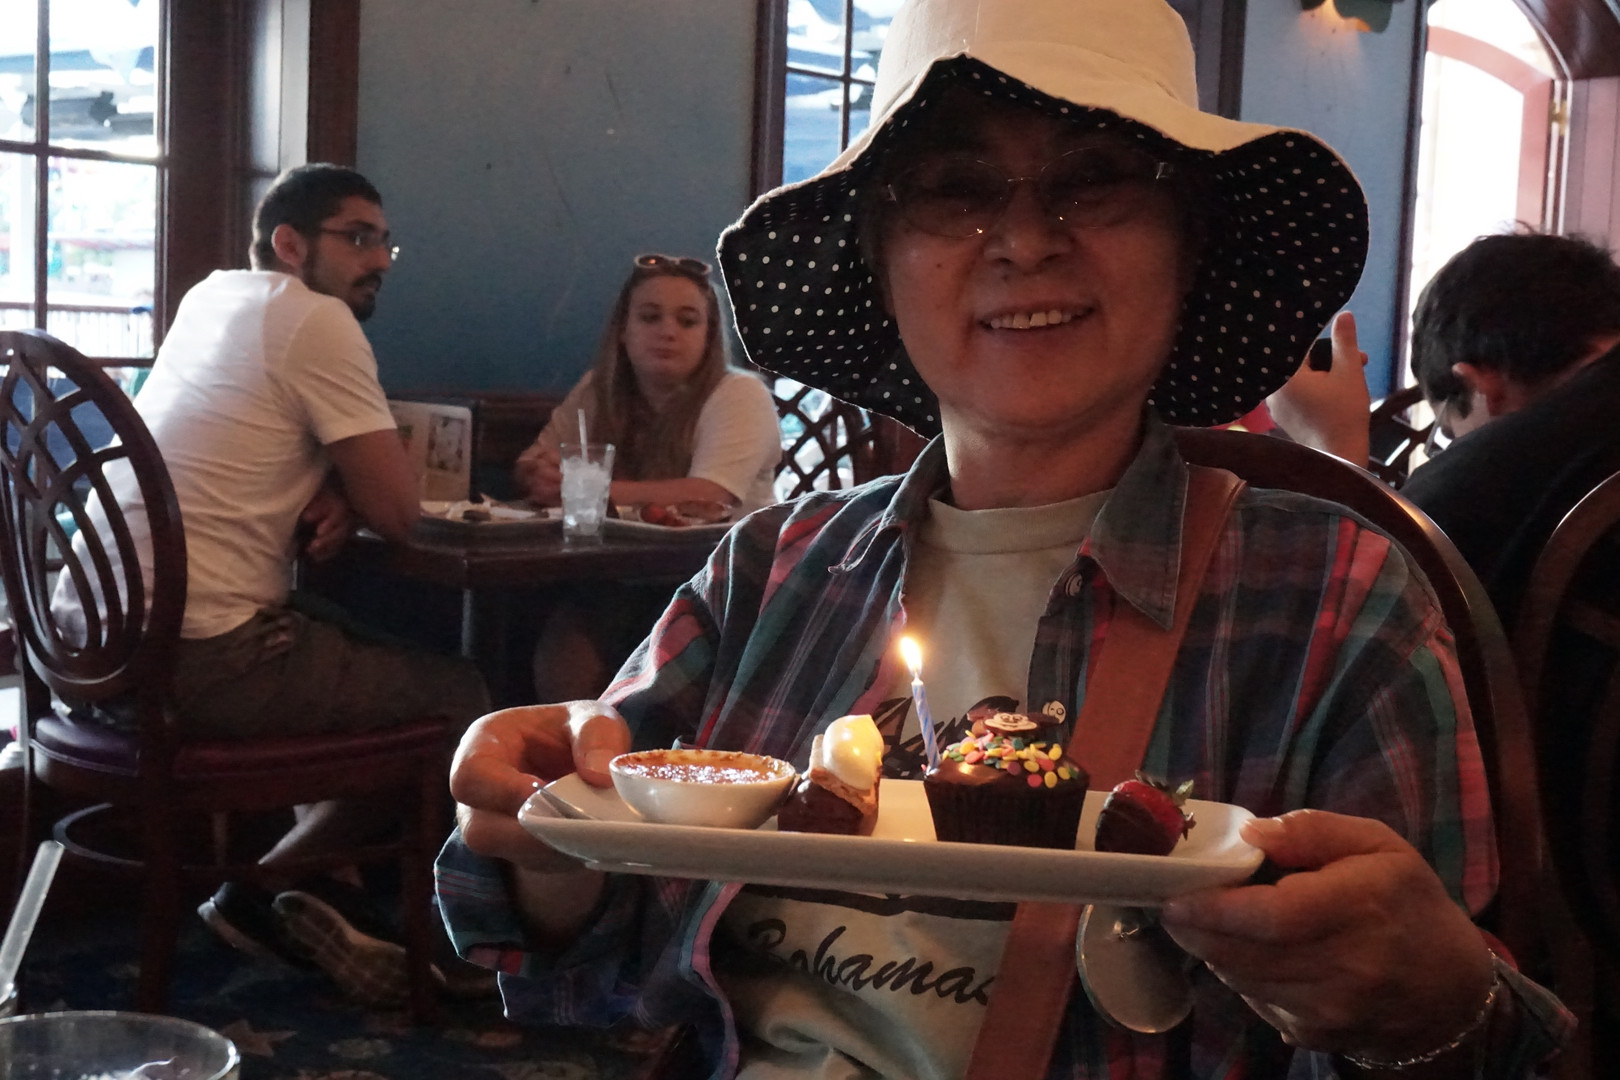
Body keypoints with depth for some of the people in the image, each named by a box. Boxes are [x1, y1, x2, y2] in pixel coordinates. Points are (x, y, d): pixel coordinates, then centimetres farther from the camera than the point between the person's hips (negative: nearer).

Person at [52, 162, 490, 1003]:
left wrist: (335, 494, 1)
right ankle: (270, 888, 9)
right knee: (458, 695, 3)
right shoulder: (319, 320, -9)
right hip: (198, 658, -9)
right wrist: (346, 496, 11)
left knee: (363, 665, 27)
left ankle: (307, 899, 18)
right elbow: (396, 510, -11)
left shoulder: (211, 296, 17)